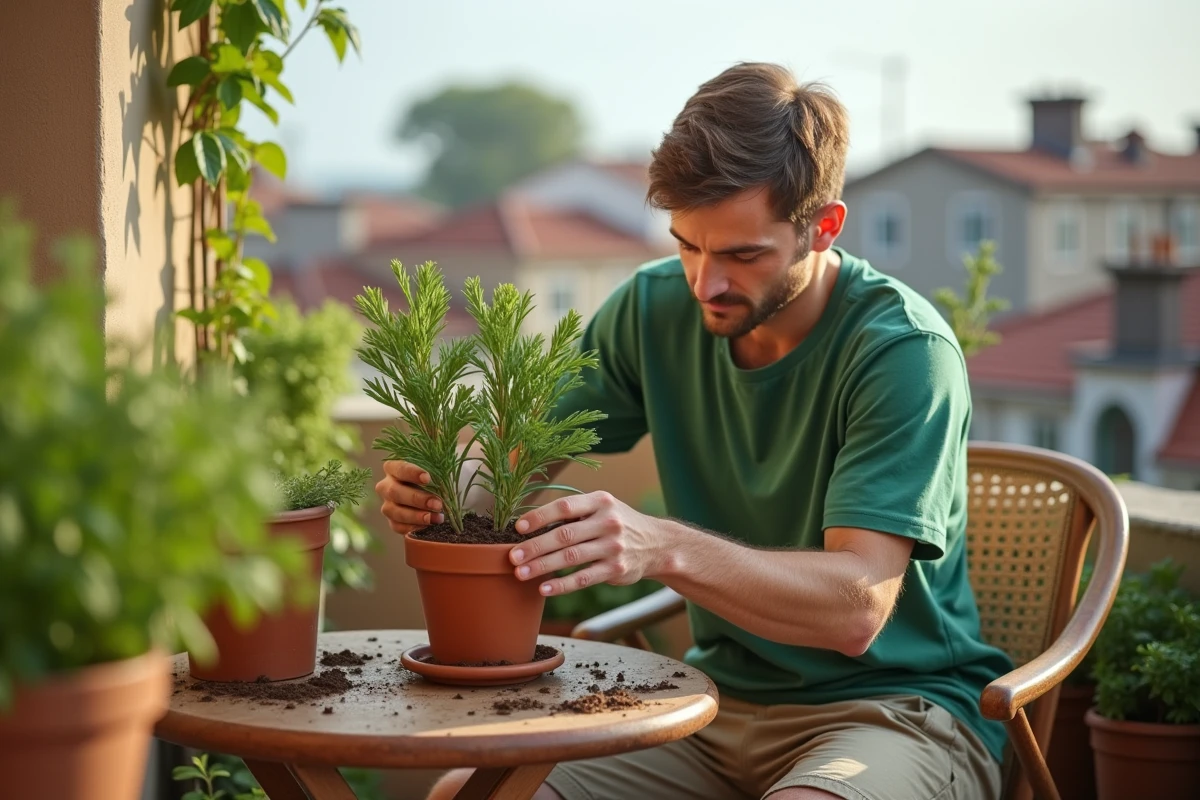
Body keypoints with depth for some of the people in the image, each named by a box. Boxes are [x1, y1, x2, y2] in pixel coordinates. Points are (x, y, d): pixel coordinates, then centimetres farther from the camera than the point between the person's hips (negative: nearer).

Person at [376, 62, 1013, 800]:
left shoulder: (903, 349, -17)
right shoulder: (656, 308, 0)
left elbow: (856, 605, -26)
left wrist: (663, 547, -40)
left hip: (898, 704, -4)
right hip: (724, 699, 5)